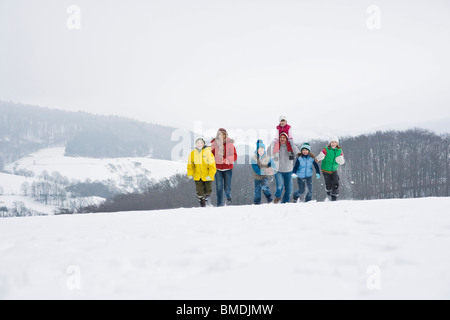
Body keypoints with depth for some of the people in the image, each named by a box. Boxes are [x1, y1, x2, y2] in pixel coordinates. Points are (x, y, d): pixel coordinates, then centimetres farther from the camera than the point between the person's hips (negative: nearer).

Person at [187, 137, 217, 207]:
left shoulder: (207, 152, -14)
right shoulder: (193, 153, -3)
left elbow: (212, 165, -12)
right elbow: (190, 164, 10)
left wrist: (210, 175, -17)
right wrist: (190, 174, 2)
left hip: (207, 176, -2)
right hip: (198, 176, 2)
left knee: (208, 191, 9)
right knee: (199, 192, -1)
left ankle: (206, 201, 36)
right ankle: (202, 205, 12)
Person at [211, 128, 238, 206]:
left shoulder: (230, 144, -4)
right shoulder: (214, 144, 0)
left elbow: (235, 156, -8)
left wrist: (228, 159, -26)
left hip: (228, 168, -1)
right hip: (218, 168, 1)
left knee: (227, 188, 3)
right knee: (219, 187, -6)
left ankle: (228, 197, 37)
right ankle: (220, 204, 3)